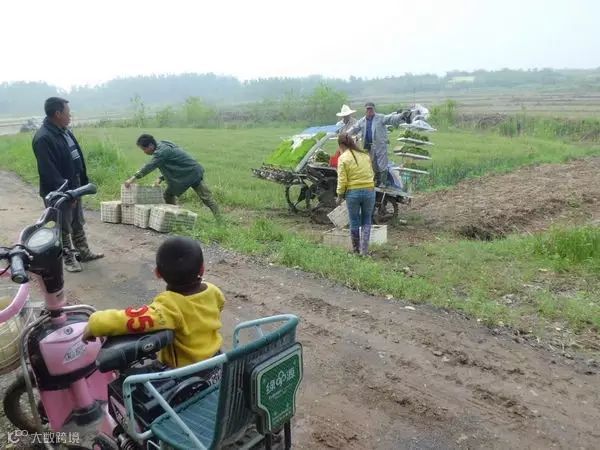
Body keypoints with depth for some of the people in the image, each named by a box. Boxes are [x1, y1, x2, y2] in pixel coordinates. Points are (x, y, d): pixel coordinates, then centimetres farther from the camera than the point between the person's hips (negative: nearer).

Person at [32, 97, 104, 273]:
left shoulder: (65, 131, 6)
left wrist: (83, 182, 11)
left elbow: (77, 158, 13)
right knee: (64, 228, 7)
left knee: (78, 224, 20)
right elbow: (49, 172, -25)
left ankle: (84, 253, 34)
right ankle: (68, 258, 22)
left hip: (74, 187, 9)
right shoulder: (43, 138, -23)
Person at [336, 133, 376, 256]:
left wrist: (340, 195, 1)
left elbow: (342, 180, -9)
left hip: (353, 192, -3)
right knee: (366, 222, 13)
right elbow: (371, 174, 10)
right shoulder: (365, 155, 7)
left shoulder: (343, 158, -6)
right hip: (369, 191, 3)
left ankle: (356, 249, 23)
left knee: (354, 222, 11)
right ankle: (364, 250, 8)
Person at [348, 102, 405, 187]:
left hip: (380, 145, -4)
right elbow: (354, 129, 15)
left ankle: (383, 182, 1)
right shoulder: (362, 121, 11)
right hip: (369, 147, 5)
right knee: (374, 165, 13)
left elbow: (390, 119, -12)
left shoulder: (380, 118, -1)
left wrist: (400, 117, -28)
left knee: (382, 165, -6)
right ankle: (376, 182, 25)